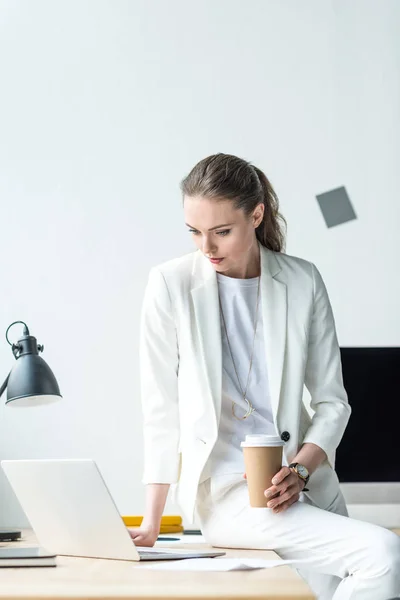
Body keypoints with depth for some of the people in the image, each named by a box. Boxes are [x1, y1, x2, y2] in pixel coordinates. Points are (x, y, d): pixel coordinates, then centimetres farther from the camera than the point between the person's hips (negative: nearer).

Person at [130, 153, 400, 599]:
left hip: (306, 489, 4)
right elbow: (161, 408, -1)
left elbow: (332, 401, 6)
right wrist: (151, 523, -3)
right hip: (224, 493, -4)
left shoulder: (303, 282, 4)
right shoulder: (171, 284, -3)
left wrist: (301, 469, -12)